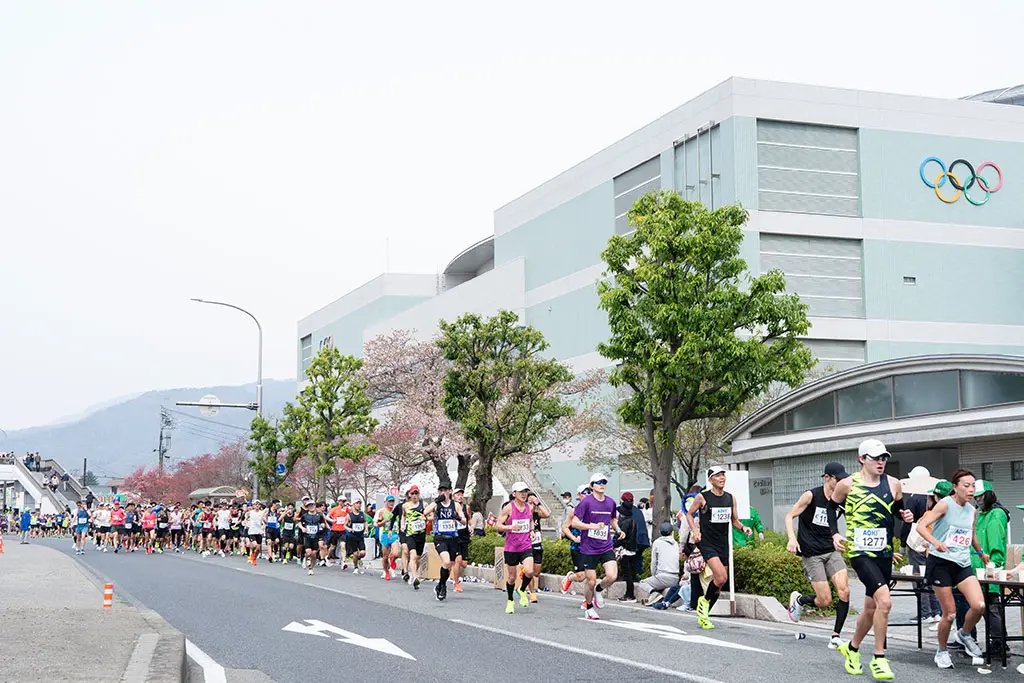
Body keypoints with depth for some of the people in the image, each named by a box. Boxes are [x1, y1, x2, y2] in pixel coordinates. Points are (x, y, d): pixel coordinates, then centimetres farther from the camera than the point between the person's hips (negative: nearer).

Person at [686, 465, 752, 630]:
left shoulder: (730, 498, 7)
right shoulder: (702, 497, -7)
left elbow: (734, 520, 17)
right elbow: (689, 514, 5)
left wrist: (743, 528, -4)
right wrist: (694, 529, -11)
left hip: (723, 544, 6)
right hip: (706, 543, -6)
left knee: (720, 582, 7)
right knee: (721, 577, -23)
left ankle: (704, 615, 22)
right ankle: (704, 601, 5)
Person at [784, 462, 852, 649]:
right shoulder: (811, 495, -10)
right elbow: (790, 516, -6)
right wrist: (792, 538, -21)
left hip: (831, 551, 4)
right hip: (811, 554, -4)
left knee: (844, 591, -15)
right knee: (825, 601, -9)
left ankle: (835, 637, -4)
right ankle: (799, 599, 25)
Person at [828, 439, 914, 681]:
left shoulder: (893, 484, 4)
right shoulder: (847, 485, -5)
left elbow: (898, 509, 19)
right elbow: (832, 507, 10)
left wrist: (906, 516, -3)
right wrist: (834, 534, -1)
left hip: (884, 553, 5)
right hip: (860, 552, -5)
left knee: (871, 608, 15)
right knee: (884, 601, -22)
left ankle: (852, 648, 39)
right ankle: (879, 659, -10)